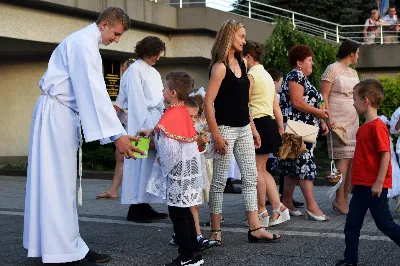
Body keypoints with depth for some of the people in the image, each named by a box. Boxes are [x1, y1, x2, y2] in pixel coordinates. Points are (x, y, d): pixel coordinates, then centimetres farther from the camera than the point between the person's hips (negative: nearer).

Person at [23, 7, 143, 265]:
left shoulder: (86, 43, 17)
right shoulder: (83, 43, -15)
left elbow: (90, 91, 18)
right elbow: (93, 91, -23)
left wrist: (117, 129, 15)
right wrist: (116, 134, -27)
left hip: (65, 115, 10)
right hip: (55, 115, -10)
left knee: (66, 183, 10)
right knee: (59, 184, -8)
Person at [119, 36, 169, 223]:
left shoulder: (153, 72, 18)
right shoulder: (135, 70, -8)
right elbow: (136, 101, -13)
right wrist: (145, 127, -17)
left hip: (154, 123, 8)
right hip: (141, 124, -8)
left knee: (150, 164, 6)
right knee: (140, 164, -6)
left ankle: (145, 206, 11)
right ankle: (135, 209, -2)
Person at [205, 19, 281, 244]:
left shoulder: (241, 64, 11)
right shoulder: (220, 67, -13)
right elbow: (208, 103, -17)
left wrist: (253, 129, 15)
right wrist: (216, 135, -20)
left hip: (244, 130, 8)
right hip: (226, 130, -8)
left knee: (251, 178, 6)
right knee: (220, 180, 0)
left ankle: (255, 229, 10)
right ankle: (216, 231, 9)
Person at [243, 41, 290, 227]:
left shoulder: (250, 75, -10)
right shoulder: (267, 75, 17)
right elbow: (276, 106, 17)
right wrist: (281, 129, 20)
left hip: (257, 123, -9)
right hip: (270, 123, 9)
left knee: (257, 170, 1)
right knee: (262, 169, 14)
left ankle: (262, 212, 8)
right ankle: (278, 208, 11)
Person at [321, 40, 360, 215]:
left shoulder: (353, 73, 19)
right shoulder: (332, 69, -4)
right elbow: (323, 96, -10)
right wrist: (328, 118, -18)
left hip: (353, 121, 8)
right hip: (338, 121, -8)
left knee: (352, 159, 3)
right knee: (344, 158, -13)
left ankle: (345, 198, 9)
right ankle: (339, 200, -8)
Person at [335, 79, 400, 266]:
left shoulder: (377, 126, -16)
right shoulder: (363, 128, 12)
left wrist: (379, 183, -22)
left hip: (374, 187, -9)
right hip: (361, 186, 9)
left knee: (385, 224, 2)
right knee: (352, 225, 8)